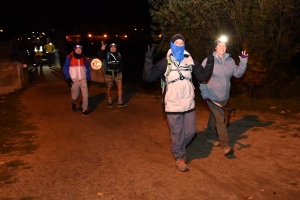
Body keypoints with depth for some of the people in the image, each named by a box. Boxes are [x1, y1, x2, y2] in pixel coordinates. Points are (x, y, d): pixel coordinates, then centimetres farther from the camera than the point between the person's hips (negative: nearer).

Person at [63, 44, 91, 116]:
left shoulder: (84, 58, 6)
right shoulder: (69, 57, -4)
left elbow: (87, 69, 12)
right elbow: (65, 68, -3)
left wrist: (88, 78, 6)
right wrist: (68, 78, -11)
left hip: (83, 79, 2)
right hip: (74, 80, -2)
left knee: (85, 94, -9)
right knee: (75, 96, 6)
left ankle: (85, 110, -2)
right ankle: (74, 103, 40)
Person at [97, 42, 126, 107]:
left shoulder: (119, 54, 5)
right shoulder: (107, 54, -4)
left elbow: (121, 63, 14)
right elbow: (99, 54, -21)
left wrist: (121, 71, 9)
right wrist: (102, 49, -38)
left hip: (117, 73, 2)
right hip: (109, 74, -2)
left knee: (120, 86, -10)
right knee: (108, 88, 8)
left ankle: (120, 102, -7)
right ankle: (109, 102, 26)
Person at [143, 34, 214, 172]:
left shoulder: (191, 61, 4)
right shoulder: (165, 63, -7)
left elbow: (203, 77, 5)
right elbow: (148, 77, -14)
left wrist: (210, 62, -8)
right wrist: (148, 60, -26)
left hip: (188, 103, 4)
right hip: (173, 105, -4)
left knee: (191, 131, 13)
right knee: (177, 133, 6)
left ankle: (178, 148, 40)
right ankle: (179, 158, 28)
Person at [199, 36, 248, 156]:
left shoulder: (230, 60, 5)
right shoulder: (208, 61, -10)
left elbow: (238, 73, 2)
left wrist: (243, 62, -10)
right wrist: (204, 94, -13)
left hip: (224, 96, 5)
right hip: (212, 96, -5)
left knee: (214, 117, 20)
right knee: (220, 119, -11)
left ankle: (210, 137, 37)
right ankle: (225, 145, -8)